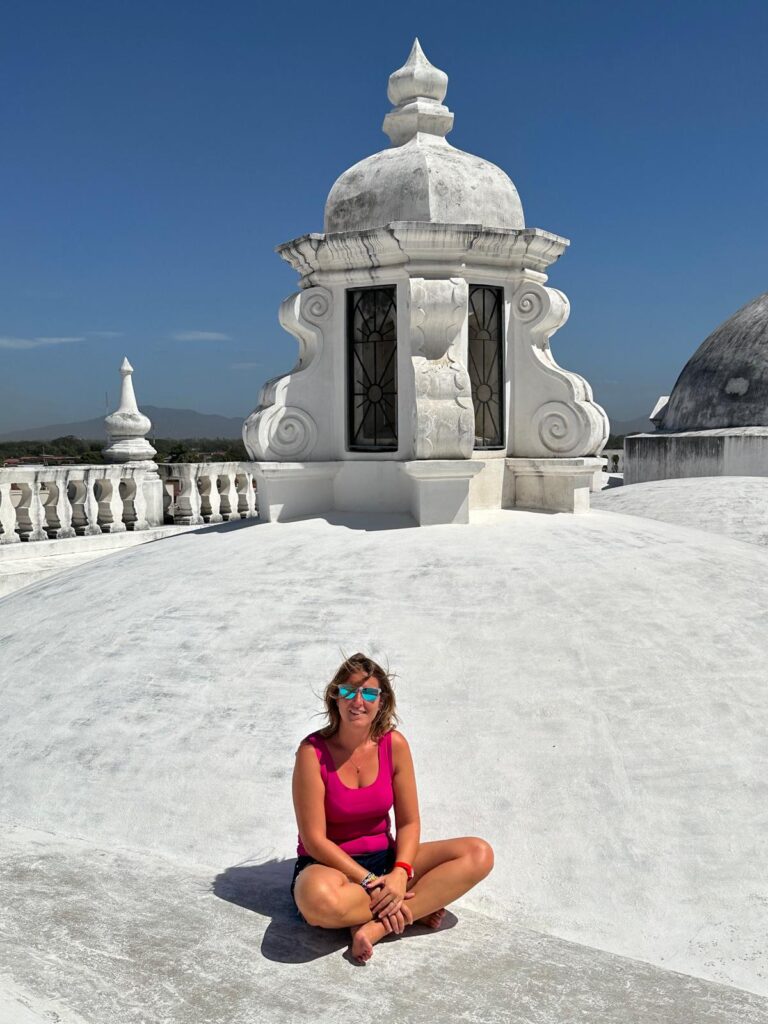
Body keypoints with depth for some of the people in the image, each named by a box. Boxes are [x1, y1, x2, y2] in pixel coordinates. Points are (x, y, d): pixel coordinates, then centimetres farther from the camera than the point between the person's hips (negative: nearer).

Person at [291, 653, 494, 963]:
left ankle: (378, 926, -21)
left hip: (384, 859, 5)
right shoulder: (313, 751, -16)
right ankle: (415, 909, -14)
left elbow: (409, 823, -3)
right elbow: (314, 839, -16)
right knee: (317, 898, -42)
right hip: (330, 864, -4)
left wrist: (400, 874, -21)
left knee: (479, 854, -13)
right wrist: (370, 883, -22)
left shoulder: (394, 744, -5)